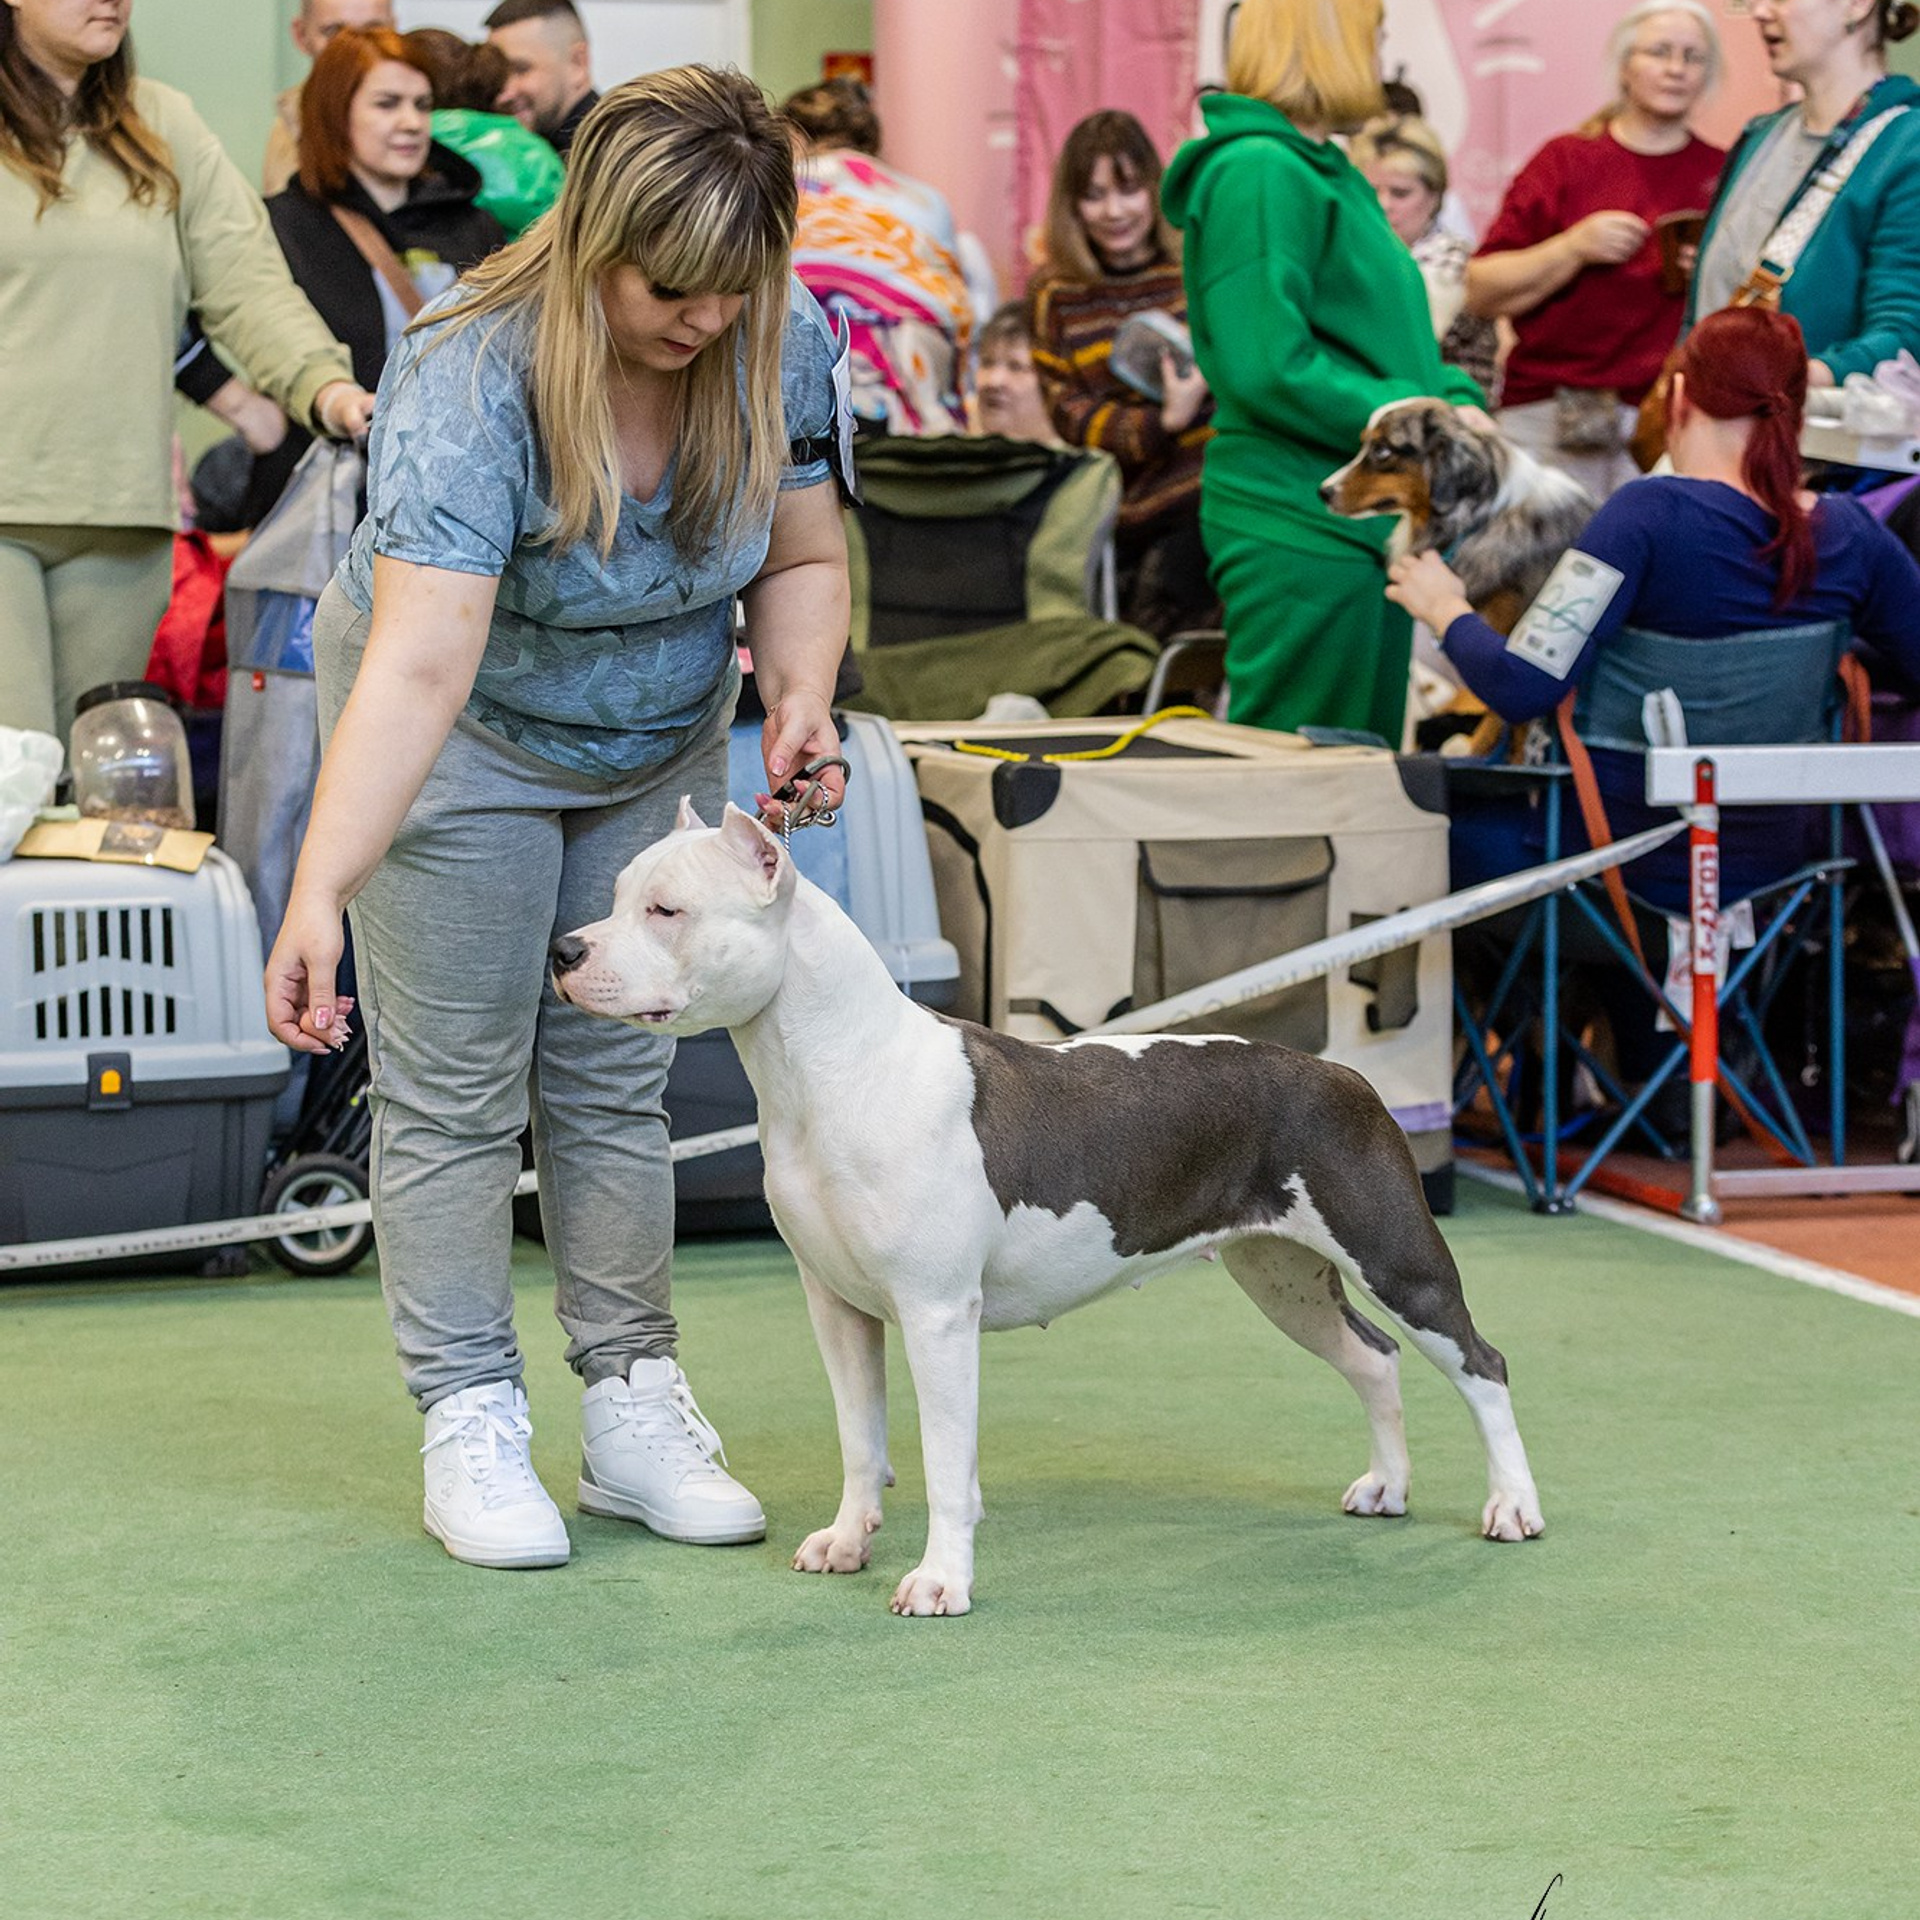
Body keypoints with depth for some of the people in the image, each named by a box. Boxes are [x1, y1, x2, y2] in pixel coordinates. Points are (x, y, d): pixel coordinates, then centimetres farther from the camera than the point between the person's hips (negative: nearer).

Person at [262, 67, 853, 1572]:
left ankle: (634, 1409, 15)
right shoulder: (469, 382, -35)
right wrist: (320, 897, -52)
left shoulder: (781, 344, -19)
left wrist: (799, 697, -25)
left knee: (616, 1082, 9)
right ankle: (469, 1424, 5)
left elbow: (801, 560, -4)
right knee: (458, 1093, -2)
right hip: (467, 733, -4)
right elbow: (417, 663, -43)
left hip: (661, 746, 5)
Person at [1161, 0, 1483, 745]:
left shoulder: (1326, 173, 17)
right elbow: (1269, 370, -22)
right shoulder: (1258, 174, -14)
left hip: (1362, 525, 10)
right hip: (1299, 523, -10)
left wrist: (1459, 400, 2)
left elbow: (1387, 343, 22)